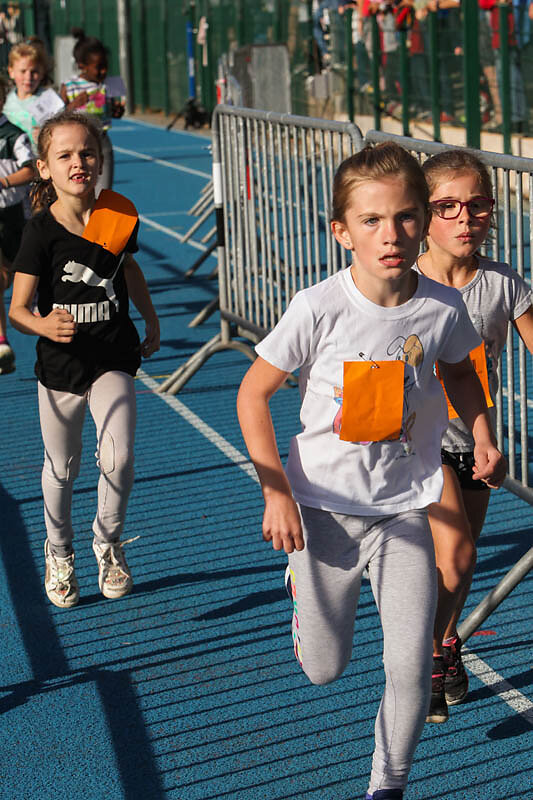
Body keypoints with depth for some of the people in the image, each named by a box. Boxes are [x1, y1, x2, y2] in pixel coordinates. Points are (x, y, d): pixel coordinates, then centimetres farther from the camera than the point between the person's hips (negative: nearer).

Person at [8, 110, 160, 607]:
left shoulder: (118, 217, -4)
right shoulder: (41, 231, -14)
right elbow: (17, 309, -15)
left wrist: (152, 323, 25)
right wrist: (44, 325, -36)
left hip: (112, 357, 1)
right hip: (60, 361, -1)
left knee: (118, 457, -15)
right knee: (61, 467, 13)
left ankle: (108, 543, 12)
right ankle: (58, 553, 38)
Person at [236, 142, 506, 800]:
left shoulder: (442, 308, -10)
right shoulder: (318, 309, -19)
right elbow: (253, 394, -8)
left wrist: (483, 436, -1)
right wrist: (276, 492, -14)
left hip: (404, 509, 2)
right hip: (324, 506, -1)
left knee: (411, 668, -2)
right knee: (322, 670, 12)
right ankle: (302, 583, 45)